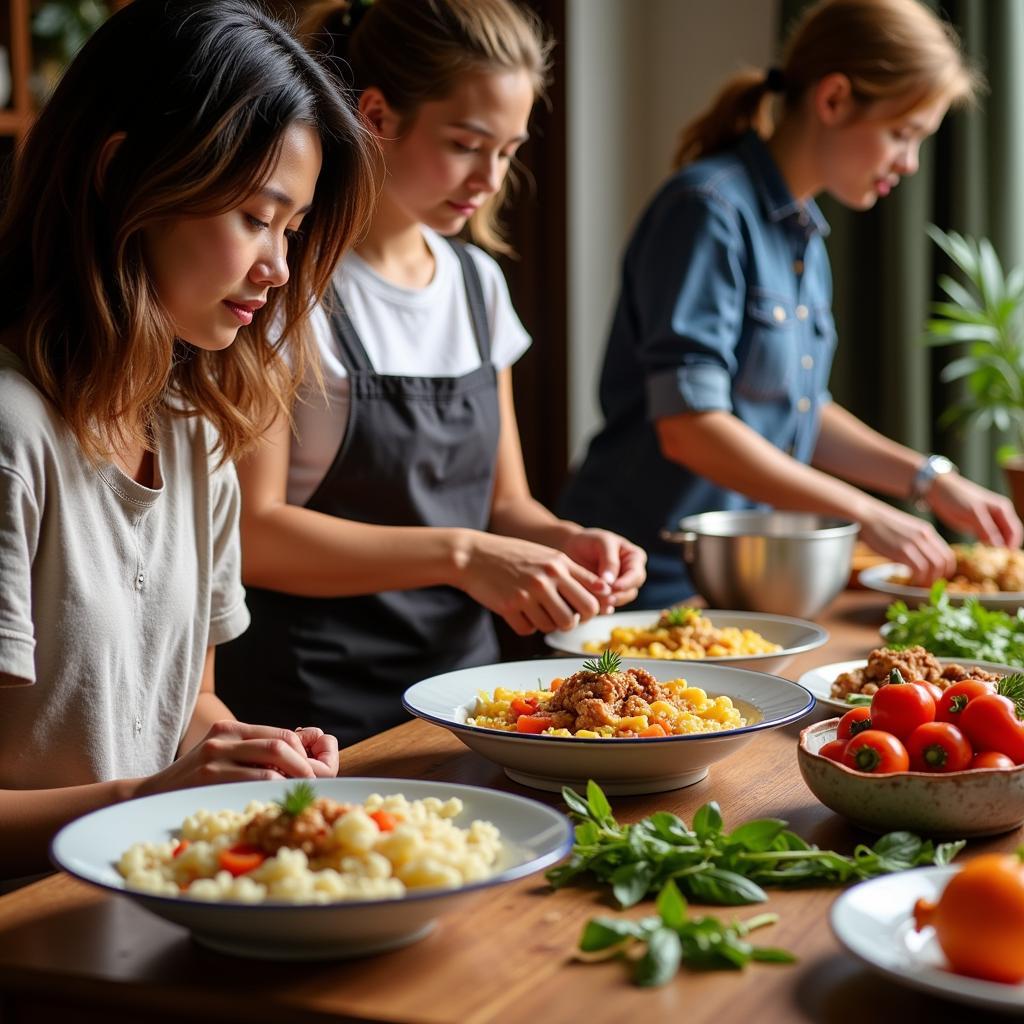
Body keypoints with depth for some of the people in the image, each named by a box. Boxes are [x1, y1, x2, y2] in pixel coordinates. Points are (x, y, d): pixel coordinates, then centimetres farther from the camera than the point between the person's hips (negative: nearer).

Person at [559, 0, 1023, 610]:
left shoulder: (805, 233, 11)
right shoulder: (709, 210, -17)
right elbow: (689, 428, -23)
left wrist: (930, 480, 6)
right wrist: (868, 516, -20)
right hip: (656, 578, -8)